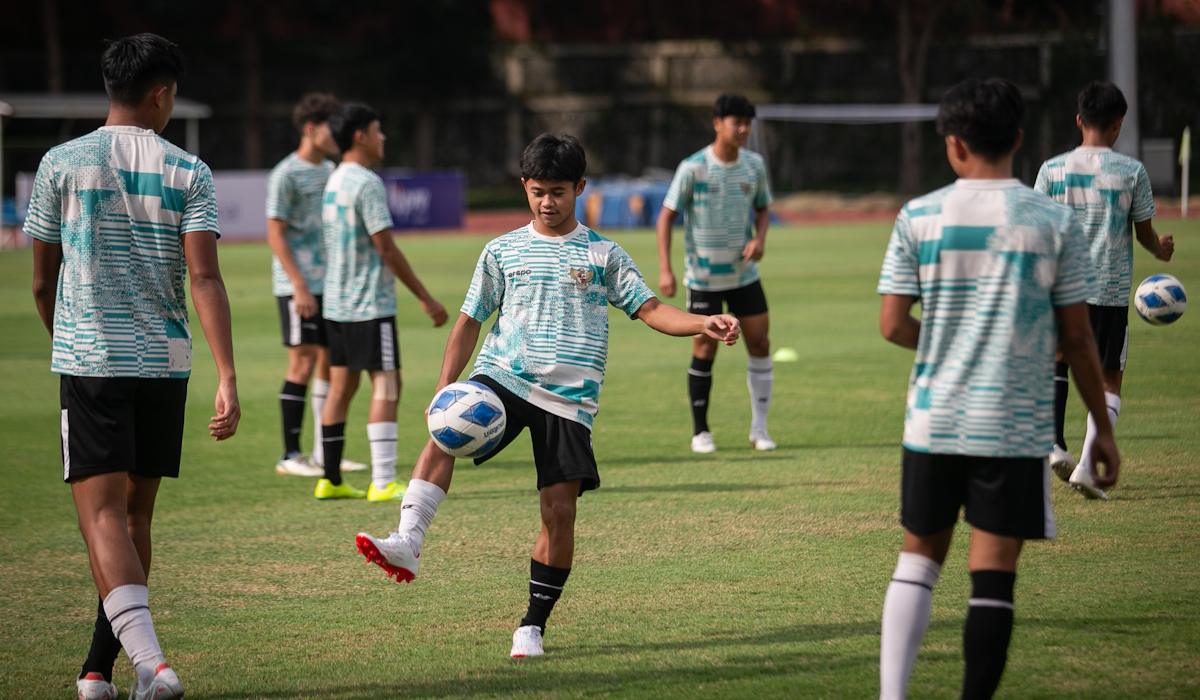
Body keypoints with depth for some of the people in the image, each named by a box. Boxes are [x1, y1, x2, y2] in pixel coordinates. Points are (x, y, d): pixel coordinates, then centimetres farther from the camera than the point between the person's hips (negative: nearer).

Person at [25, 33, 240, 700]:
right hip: (166, 362, 2)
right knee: (135, 513, 15)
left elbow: (43, 281, 8)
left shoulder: (62, 163, 2)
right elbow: (204, 279, -10)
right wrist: (228, 379, -14)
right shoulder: (189, 173, 0)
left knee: (102, 513, -8)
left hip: (88, 360, -2)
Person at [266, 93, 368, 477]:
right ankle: (291, 455, 0)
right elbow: (275, 233, -13)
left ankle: (324, 452, 15)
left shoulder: (329, 170, 14)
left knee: (330, 360, 8)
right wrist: (300, 286, -18)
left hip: (330, 283, 8)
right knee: (303, 362, -6)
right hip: (298, 286, -8)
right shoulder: (286, 175, -10)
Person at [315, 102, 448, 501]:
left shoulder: (334, 181, 13)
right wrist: (425, 299, -13)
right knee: (386, 386, -8)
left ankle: (331, 480, 14)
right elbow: (386, 248, -17)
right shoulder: (366, 183, -15)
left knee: (342, 385, 11)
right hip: (369, 304, -9)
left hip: (336, 303, 9)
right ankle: (383, 483, -14)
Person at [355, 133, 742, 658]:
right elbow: (469, 321, 15)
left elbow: (649, 309, 6)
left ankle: (533, 624, 8)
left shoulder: (603, 254, 10)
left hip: (569, 397, 0)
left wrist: (704, 324, -12)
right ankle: (407, 543, -42)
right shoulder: (503, 251, 13)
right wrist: (444, 388, 6)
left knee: (560, 509, -7)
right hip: (502, 376, 0)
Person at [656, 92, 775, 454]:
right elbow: (666, 216, -9)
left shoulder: (754, 164, -1)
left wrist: (760, 238, -7)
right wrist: (665, 270, -16)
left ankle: (759, 428, 11)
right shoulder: (693, 168, -14)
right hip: (703, 277, -4)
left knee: (760, 344, 0)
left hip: (744, 273, 4)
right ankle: (700, 432, 12)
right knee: (704, 351, -1)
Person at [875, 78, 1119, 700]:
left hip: (934, 419, 1)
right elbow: (1077, 336, -1)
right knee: (993, 576, 0)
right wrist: (1102, 427, 8)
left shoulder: (918, 217, -2)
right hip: (1017, 427, -1)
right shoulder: (1055, 222, -3)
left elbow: (893, 326, -3)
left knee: (919, 556, 14)